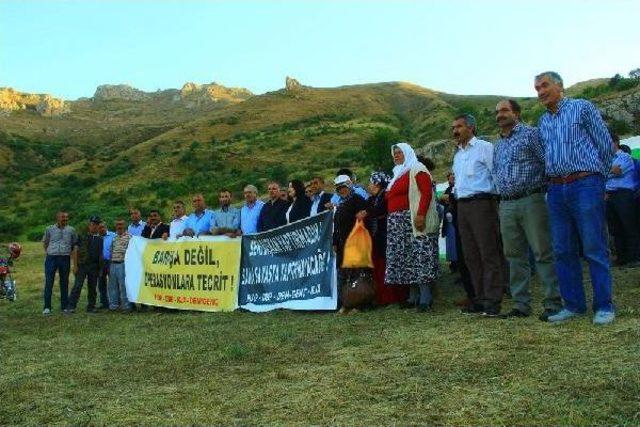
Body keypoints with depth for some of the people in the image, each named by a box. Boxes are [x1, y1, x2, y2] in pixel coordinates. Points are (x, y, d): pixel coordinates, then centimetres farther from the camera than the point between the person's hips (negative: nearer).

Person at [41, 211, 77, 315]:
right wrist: (48, 252, 8)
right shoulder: (50, 229, 5)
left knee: (64, 283, 7)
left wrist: (69, 252, 7)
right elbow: (44, 242, 17)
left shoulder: (71, 230, 7)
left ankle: (64, 306, 14)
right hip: (51, 258, -1)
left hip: (65, 259, 1)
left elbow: (75, 244, 15)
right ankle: (47, 307, 2)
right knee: (48, 282, -3)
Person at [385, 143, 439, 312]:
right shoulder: (398, 174, 24)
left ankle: (425, 298, -11)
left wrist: (421, 214, -26)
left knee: (419, 256, -11)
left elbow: (427, 192, -15)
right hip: (398, 224, 9)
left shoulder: (417, 169, -2)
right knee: (405, 258, 8)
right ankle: (413, 297, 13)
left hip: (413, 220, -9)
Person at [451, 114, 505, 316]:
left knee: (489, 253, -6)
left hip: (481, 203, -8)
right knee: (471, 255, 8)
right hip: (462, 206, 8)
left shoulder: (484, 147, -3)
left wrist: (492, 198, -9)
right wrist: (456, 196, 11)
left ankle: (493, 301, -3)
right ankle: (480, 299, 15)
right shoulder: (458, 155, 20)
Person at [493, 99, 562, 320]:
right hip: (506, 206, 7)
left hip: (530, 201, -7)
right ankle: (521, 304, 15)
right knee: (515, 256, 8)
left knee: (543, 253, -5)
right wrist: (501, 198, 15)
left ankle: (553, 303, 1)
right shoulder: (497, 145, 21)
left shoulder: (530, 134, 0)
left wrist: (544, 189, -11)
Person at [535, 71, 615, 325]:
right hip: (556, 190, 6)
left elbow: (606, 145, 3)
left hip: (585, 185, -5)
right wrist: (553, 180, 11)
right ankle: (573, 304, 15)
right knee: (563, 251, 6)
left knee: (594, 249, -4)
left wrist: (596, 177, 8)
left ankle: (604, 306, 4)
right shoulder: (543, 122, 17)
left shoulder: (582, 108, 2)